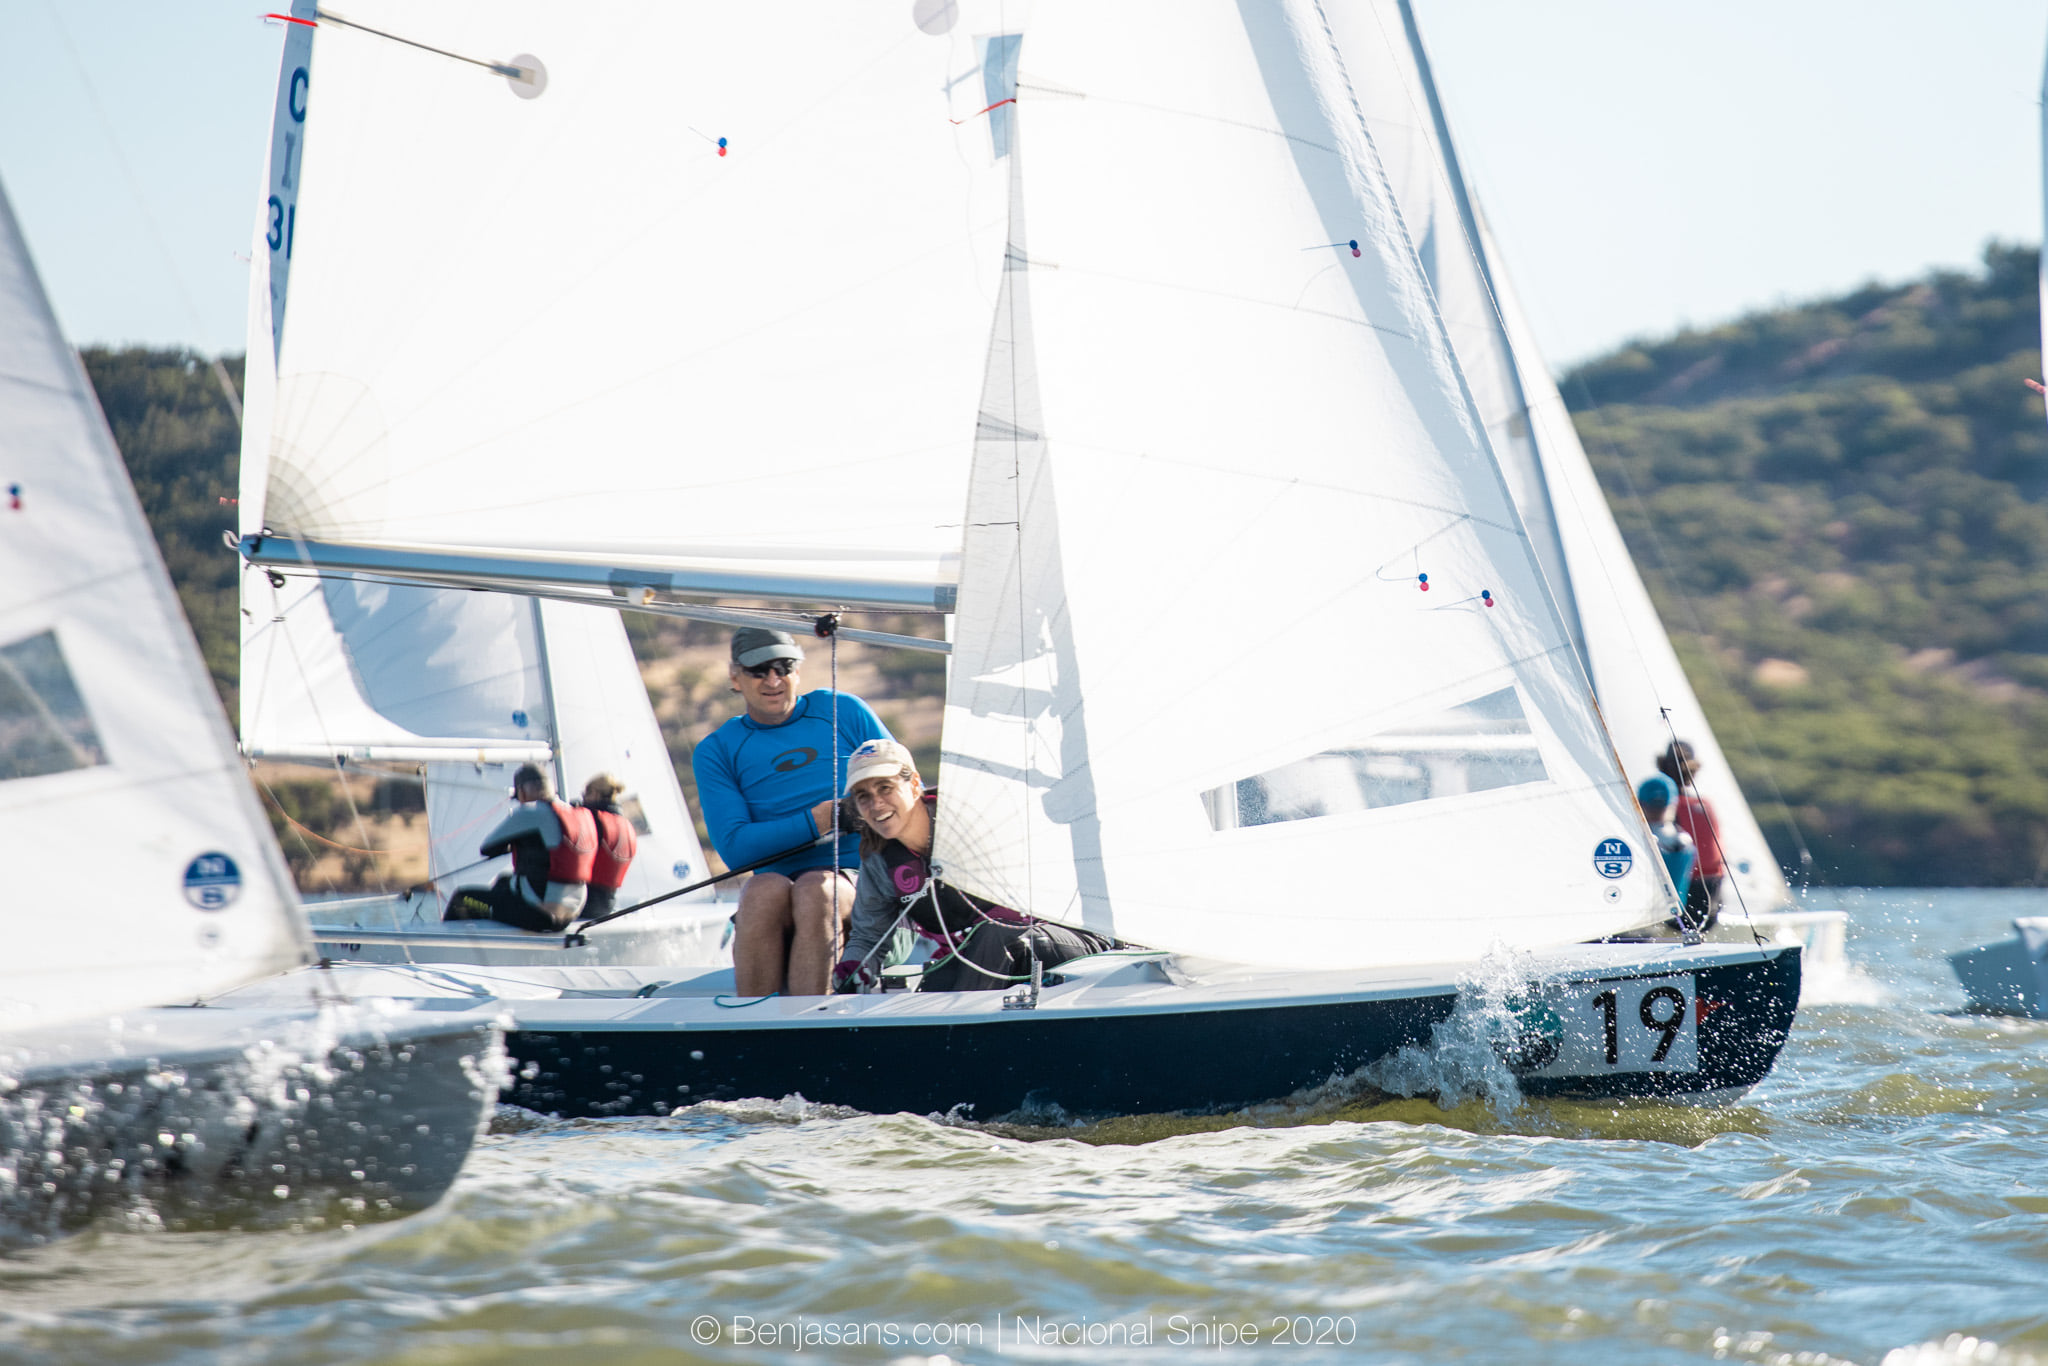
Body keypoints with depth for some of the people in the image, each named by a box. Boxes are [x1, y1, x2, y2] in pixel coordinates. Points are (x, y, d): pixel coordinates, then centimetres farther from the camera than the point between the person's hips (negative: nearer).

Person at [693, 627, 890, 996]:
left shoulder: (844, 712, 12)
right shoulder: (717, 751, 11)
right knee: (764, 890, -34)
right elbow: (734, 847, -2)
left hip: (857, 879, -1)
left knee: (815, 890, -34)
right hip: (778, 876, 1)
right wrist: (814, 823, -12)